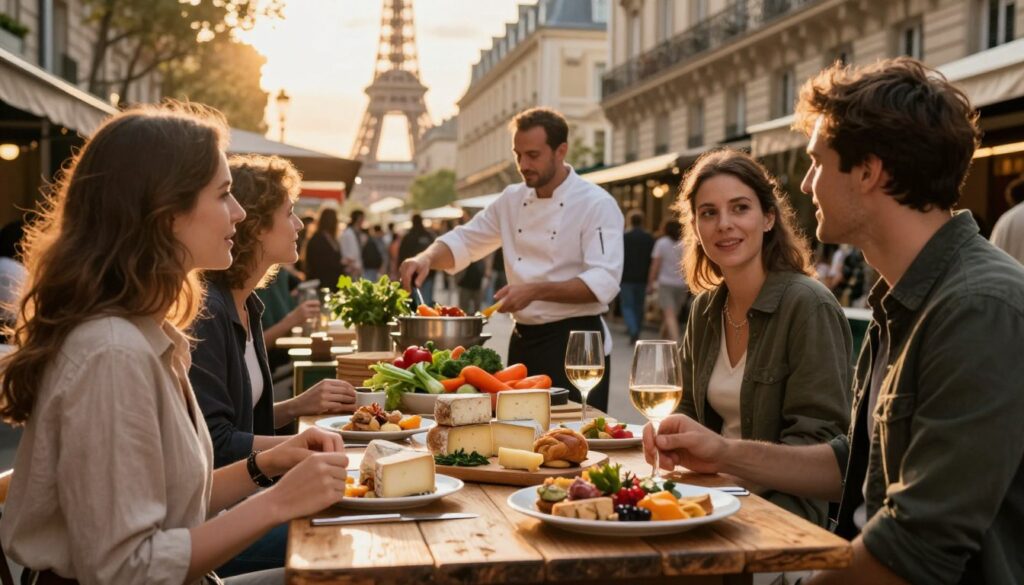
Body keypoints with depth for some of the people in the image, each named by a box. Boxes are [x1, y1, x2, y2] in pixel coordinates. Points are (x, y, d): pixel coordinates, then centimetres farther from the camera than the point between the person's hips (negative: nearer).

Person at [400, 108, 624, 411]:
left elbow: (603, 282, -20)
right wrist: (427, 258, -7)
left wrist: (535, 291, -27)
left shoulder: (597, 204, -11)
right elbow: (463, 241, 14)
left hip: (575, 343, -6)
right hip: (523, 340, 6)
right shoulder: (513, 199, 9)